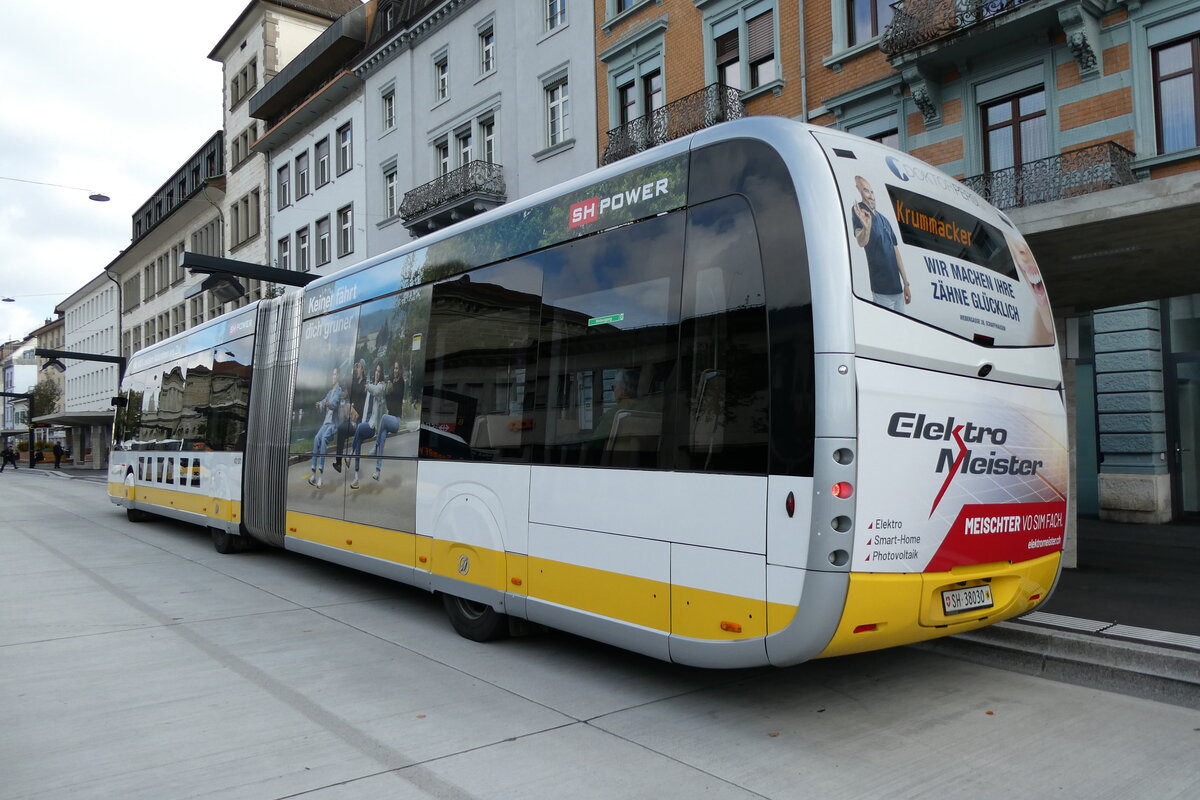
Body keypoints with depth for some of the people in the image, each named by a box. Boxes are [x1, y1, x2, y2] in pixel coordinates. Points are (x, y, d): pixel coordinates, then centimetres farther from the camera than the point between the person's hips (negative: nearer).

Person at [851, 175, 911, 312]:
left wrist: (906, 284, 18)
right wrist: (866, 227, -46)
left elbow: (896, 252, 21)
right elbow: (861, 242, -23)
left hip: (897, 286, 8)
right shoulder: (859, 210, -6)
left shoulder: (884, 220, 18)